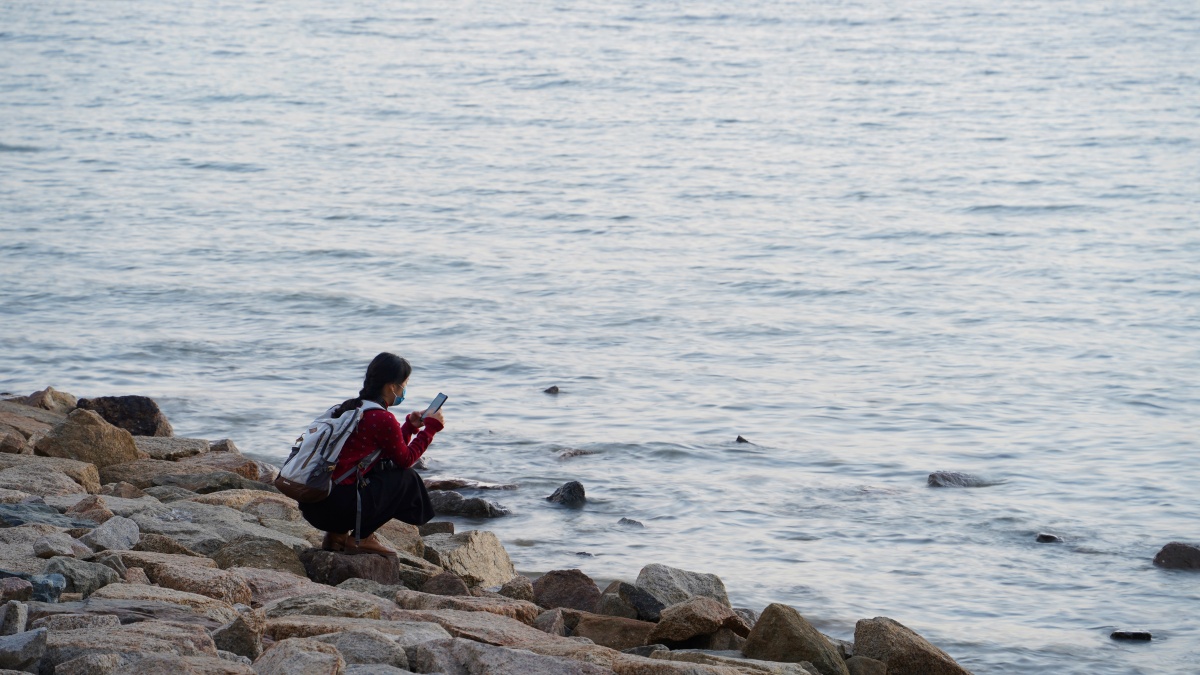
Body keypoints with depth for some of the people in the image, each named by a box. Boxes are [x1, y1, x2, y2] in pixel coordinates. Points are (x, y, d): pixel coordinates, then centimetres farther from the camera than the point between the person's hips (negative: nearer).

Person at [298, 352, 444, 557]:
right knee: (407, 478, 7)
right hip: (339, 507, -9)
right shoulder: (383, 419, -10)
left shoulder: (350, 408, 18)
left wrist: (410, 426, 31)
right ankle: (361, 538, 5)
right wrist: (431, 427, 14)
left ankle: (337, 534, 17)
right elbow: (405, 459, 6)